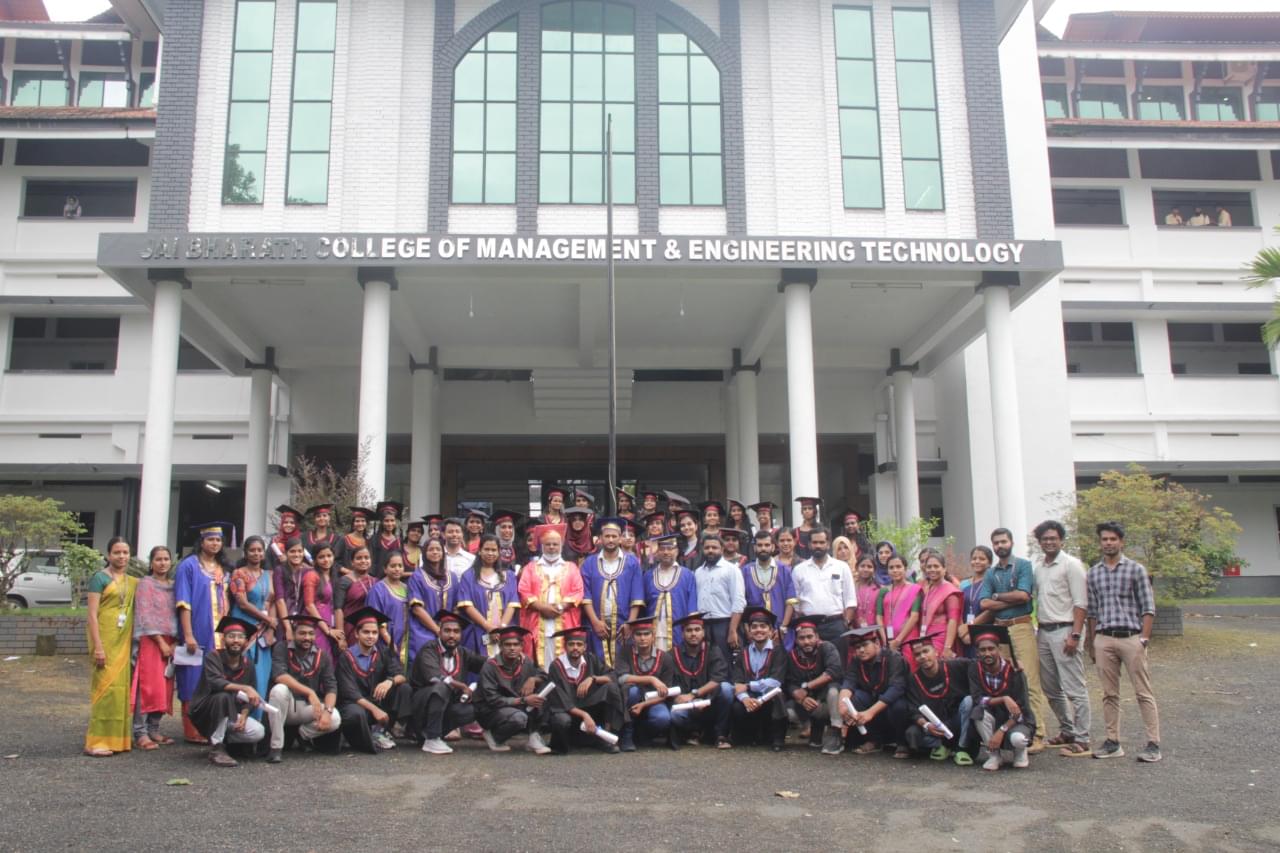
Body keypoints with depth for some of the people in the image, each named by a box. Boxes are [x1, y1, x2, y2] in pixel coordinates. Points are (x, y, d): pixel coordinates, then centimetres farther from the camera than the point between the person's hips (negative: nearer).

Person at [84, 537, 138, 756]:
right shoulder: (100, 578, -3)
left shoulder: (132, 582, 14)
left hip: (124, 640, 6)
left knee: (122, 687, 7)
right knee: (106, 686, -8)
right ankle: (97, 742, -4)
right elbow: (92, 614, -8)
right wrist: (97, 646, -14)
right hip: (106, 638, -6)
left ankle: (118, 738, 14)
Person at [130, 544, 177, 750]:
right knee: (148, 686, -9)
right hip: (150, 640, -5)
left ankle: (154, 730, 12)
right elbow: (145, 617, -7)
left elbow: (178, 615, 11)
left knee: (164, 688, 5)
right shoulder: (145, 584, -1)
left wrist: (175, 642, -2)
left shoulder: (174, 586, 13)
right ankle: (140, 732, -4)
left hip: (169, 642, 5)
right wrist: (161, 642, -12)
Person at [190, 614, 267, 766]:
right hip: (204, 712, -4)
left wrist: (243, 716, -14)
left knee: (258, 732, -20)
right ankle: (216, 748, -23)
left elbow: (250, 698, 4)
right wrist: (245, 688, -44)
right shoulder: (213, 656, -15)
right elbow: (215, 682, -33)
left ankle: (222, 739, 8)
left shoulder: (247, 664, 1)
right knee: (223, 696, -36)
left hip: (230, 715, 5)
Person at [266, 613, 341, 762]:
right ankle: (276, 746, -20)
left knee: (335, 719, -25)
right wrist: (309, 692, -34)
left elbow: (331, 688, -5)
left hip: (308, 708, 2)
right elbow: (279, 676, -25)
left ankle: (301, 734, 7)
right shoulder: (282, 649, -8)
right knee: (279, 689, -34)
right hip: (284, 707, -2)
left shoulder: (322, 656, 0)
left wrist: (327, 711, -26)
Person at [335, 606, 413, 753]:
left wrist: (390, 681, -34)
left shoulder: (383, 654, 3)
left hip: (379, 702, 5)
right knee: (356, 714, -38)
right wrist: (374, 709, -27)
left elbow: (401, 676, -9)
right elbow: (350, 692, -15)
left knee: (404, 688, -17)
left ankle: (380, 730, -11)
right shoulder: (346, 657, -9)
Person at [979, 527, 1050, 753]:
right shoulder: (991, 573, 15)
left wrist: (997, 596, 1)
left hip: (1020, 627, -5)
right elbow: (985, 604, 2)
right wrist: (1012, 600, -6)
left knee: (1030, 681, -8)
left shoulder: (1023, 565, 3)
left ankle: (1036, 734, -8)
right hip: (998, 629, 5)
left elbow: (1023, 595, -11)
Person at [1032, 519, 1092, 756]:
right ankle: (1067, 732, 26)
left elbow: (1081, 603, -10)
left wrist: (1075, 635, -17)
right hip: (1043, 631, 7)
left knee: (1074, 688, -6)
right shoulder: (1036, 565, 13)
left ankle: (1081, 740, -1)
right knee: (1050, 688, 13)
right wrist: (1036, 627, 6)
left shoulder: (1071, 564, -5)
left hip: (1064, 631, -7)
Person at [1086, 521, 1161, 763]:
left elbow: (1148, 608, 0)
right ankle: (1113, 742, 14)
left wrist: (1143, 639, -9)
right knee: (1109, 694, 8)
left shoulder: (1136, 569, 1)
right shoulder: (1093, 573, 12)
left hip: (1131, 637, -4)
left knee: (1144, 693, -2)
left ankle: (1153, 743, 2)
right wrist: (1091, 643, 11)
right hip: (1104, 638, 4)